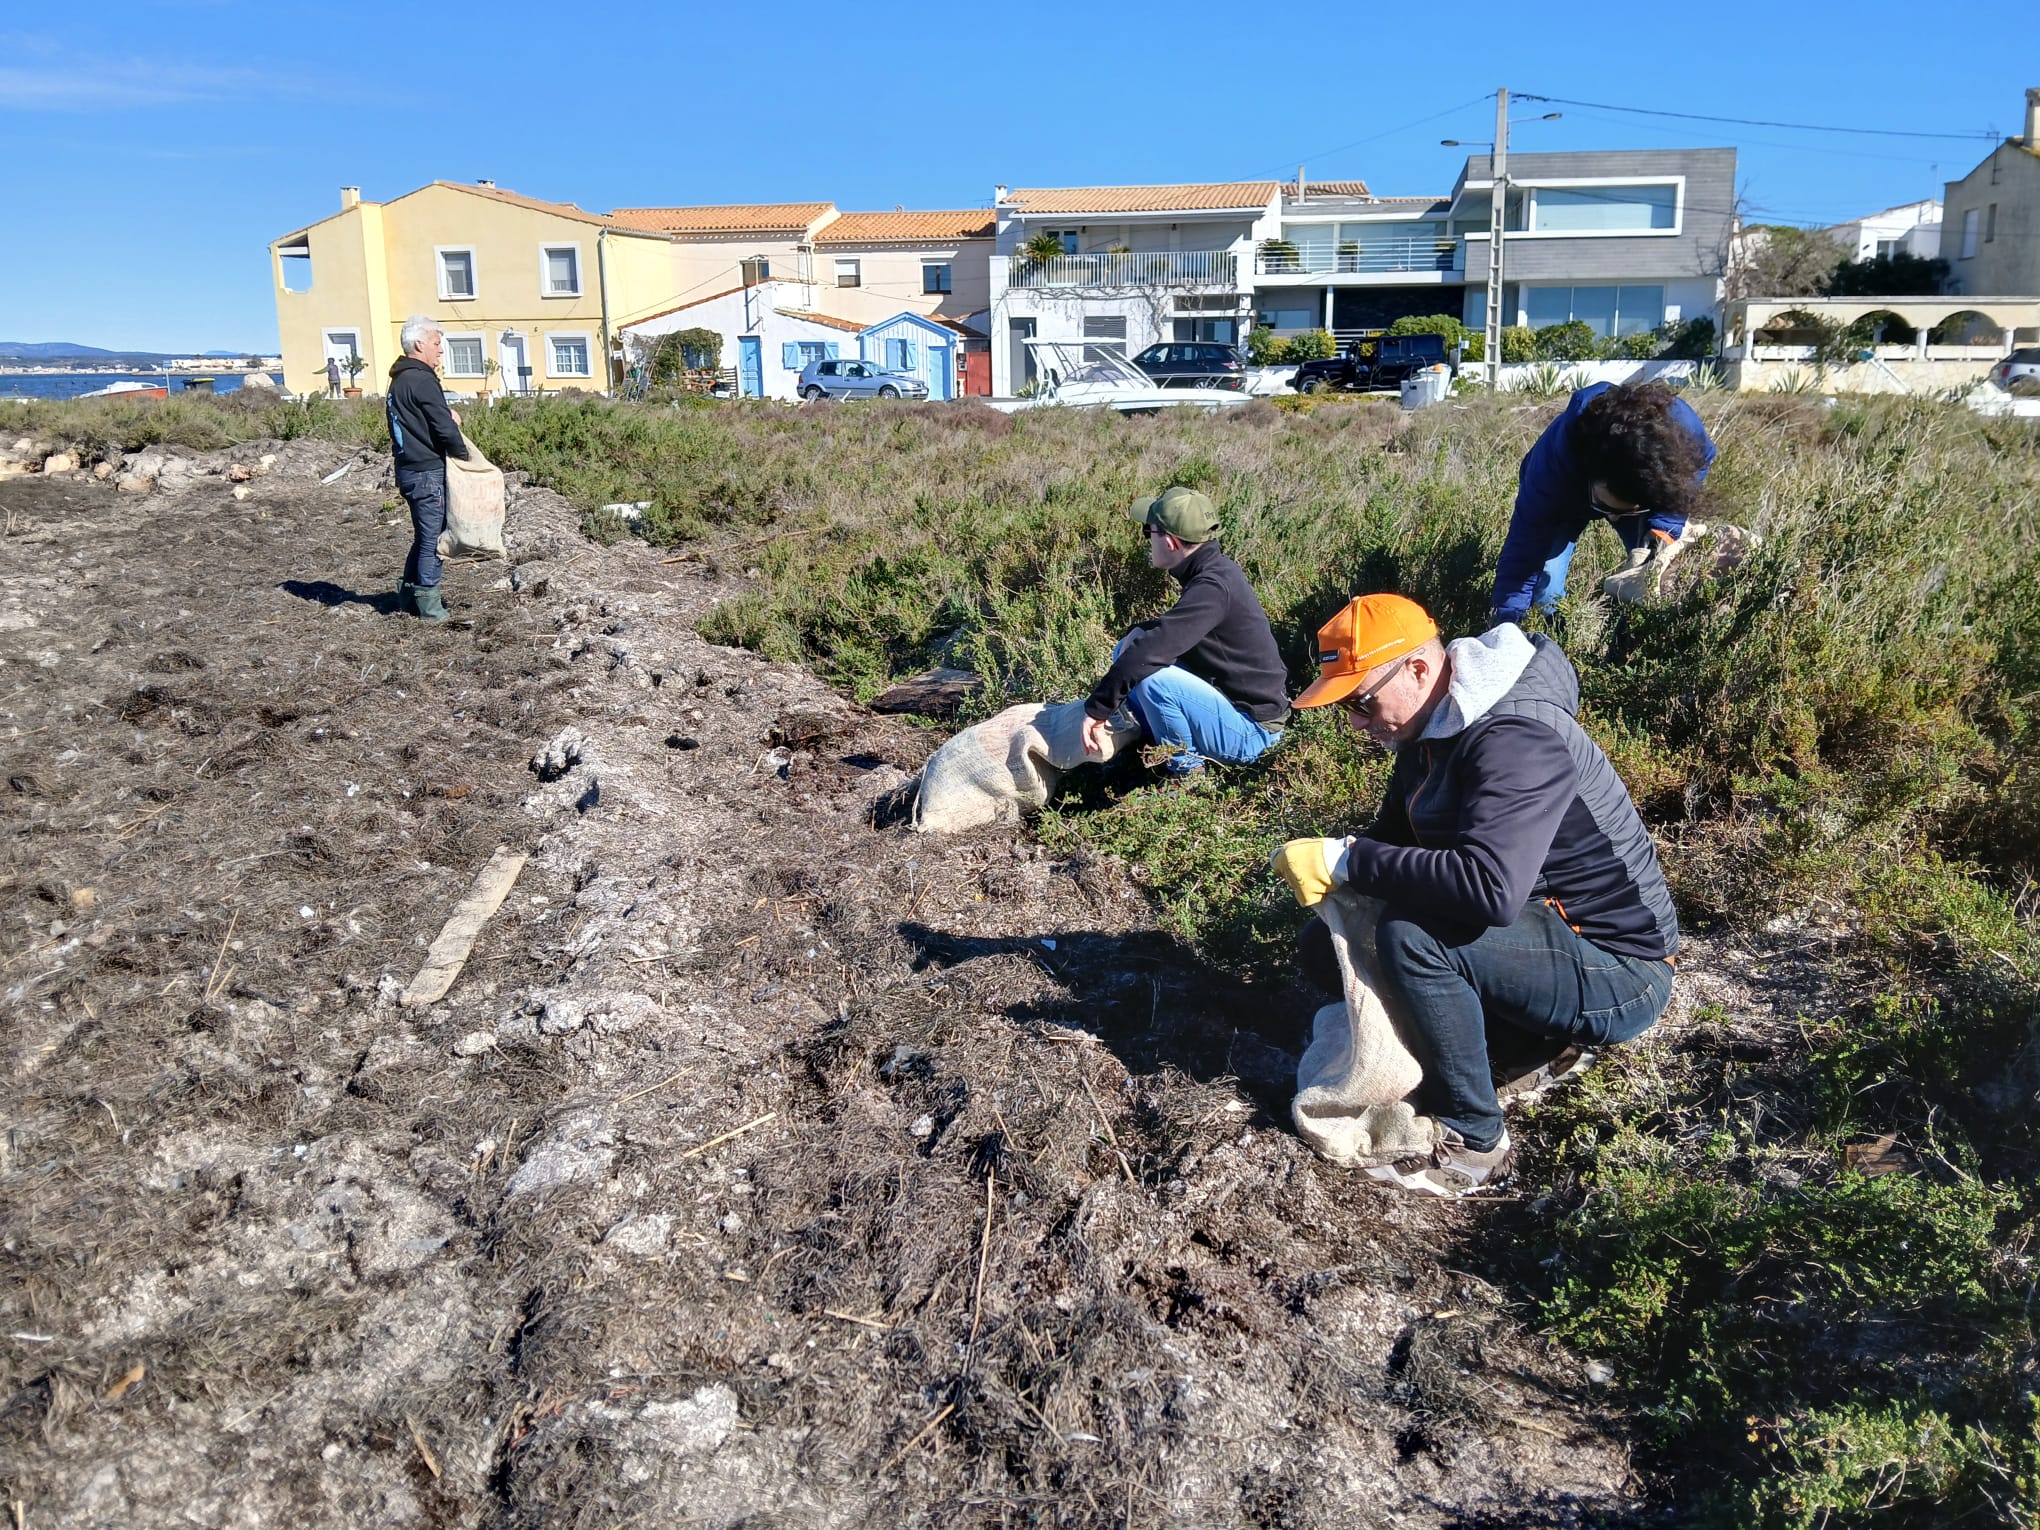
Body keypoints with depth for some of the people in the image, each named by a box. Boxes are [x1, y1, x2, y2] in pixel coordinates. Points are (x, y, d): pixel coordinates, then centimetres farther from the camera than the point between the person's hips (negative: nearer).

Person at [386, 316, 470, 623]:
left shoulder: (399, 380, 15)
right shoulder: (422, 380, -15)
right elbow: (444, 428, -20)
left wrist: (446, 415, 2)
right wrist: (463, 455, -4)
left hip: (409, 469, 10)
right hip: (429, 471, -10)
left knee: (424, 536, 19)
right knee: (433, 539, -2)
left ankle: (408, 595, 25)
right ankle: (429, 606, 2)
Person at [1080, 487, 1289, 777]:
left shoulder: (1213, 587, -26)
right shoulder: (1214, 570, 3)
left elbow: (1150, 652, -33)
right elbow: (1175, 627, 20)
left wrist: (1097, 708, -26)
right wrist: (1141, 632, 1)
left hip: (1251, 732, -9)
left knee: (1152, 678, -30)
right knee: (1127, 653, 8)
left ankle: (1186, 771, -10)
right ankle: (1163, 749, 9)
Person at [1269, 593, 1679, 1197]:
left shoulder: (1514, 740, -28)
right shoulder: (1436, 727, 2)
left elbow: (1491, 887, -42)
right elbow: (1394, 837, 12)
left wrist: (1348, 860, -34)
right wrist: (1332, 865, -8)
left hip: (1617, 972, -10)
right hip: (1548, 928, 10)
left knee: (1410, 936, -32)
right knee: (1327, 939, 10)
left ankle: (1472, 1141, -13)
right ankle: (1542, 1032, 9)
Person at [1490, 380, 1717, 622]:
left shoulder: (1685, 432, -39)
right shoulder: (1556, 456, -45)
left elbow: (1700, 465, -14)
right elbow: (1525, 547, -41)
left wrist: (1662, 531, -30)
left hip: (1641, 492, 2)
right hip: (1565, 496, -2)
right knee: (1545, 595, -18)